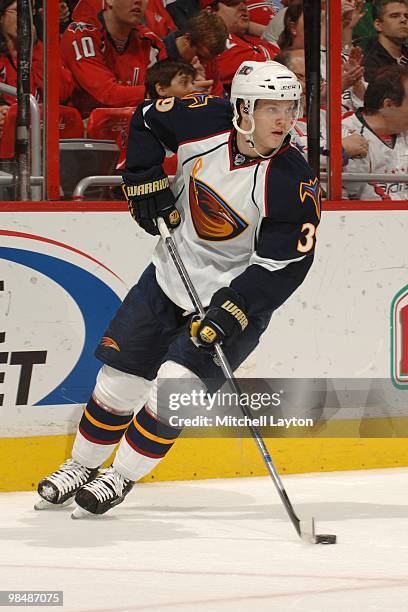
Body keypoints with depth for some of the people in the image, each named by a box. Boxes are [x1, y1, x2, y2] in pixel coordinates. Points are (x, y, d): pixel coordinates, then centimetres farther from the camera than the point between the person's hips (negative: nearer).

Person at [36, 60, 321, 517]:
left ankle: (121, 479, 2)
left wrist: (230, 312, -29)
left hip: (240, 293, -4)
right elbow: (147, 121, 6)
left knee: (175, 385, -16)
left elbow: (284, 267, -23)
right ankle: (81, 466, 28)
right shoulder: (204, 120, -14)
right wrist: (146, 181, -3)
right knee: (119, 382, 7)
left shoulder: (294, 183, -24)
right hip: (172, 275, 4)